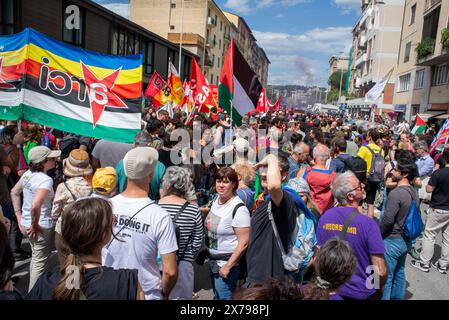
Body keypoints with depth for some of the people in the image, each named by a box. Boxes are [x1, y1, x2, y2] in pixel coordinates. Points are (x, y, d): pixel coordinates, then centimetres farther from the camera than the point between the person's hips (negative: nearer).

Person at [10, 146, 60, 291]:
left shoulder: (28, 173, 2)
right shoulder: (46, 180, -23)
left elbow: (14, 192, 15)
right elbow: (35, 206, -35)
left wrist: (19, 216, 15)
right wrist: (35, 226, -19)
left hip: (25, 224, 9)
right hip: (42, 227, -9)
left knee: (35, 258, 28)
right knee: (40, 264, 8)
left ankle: (32, 290, 45)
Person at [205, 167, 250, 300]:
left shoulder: (239, 209, -23)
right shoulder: (216, 200, 1)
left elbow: (244, 243, -22)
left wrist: (228, 266, -19)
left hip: (227, 263, -8)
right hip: (213, 260, 8)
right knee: (216, 295, 22)